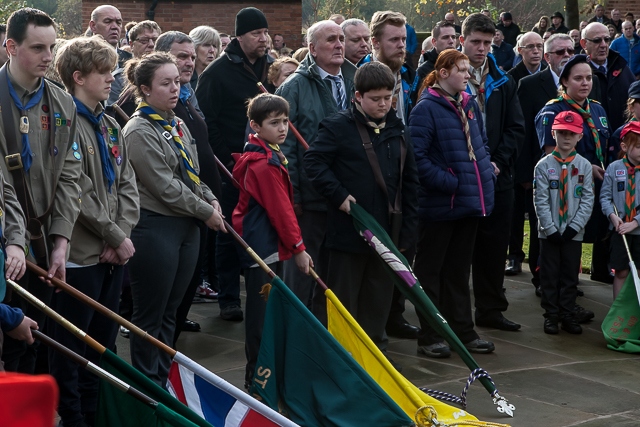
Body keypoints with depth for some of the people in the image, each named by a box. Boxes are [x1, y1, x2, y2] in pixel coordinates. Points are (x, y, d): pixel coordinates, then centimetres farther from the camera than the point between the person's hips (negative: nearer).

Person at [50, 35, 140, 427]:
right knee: (73, 343, 1)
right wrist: (117, 237, -11)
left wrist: (122, 235, -5)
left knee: (104, 340, 15)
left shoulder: (111, 126, 15)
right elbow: (78, 193, -17)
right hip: (81, 256, -8)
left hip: (114, 253, 8)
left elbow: (127, 186, 10)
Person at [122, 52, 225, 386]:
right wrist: (206, 211, -11)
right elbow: (164, 186, -18)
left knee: (170, 312, 14)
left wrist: (211, 199, 4)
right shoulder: (140, 131, -14)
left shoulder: (176, 125, 14)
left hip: (187, 227, 9)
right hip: (154, 229, -9)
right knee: (150, 316, 0)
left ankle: (162, 381, 22)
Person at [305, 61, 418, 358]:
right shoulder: (338, 127, -7)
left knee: (380, 296, 12)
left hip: (387, 230, 5)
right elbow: (313, 161, -11)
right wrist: (339, 195, -16)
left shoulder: (397, 130, 10)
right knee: (344, 298, 4)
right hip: (348, 230, -5)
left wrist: (408, 229, 9)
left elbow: (410, 182, 13)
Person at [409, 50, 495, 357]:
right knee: (430, 270, 4)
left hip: (469, 202, 7)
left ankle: (462, 331, 25)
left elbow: (481, 143, 22)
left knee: (459, 269, 16)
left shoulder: (470, 105, 9)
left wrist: (486, 168, 4)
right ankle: (429, 337, 10)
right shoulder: (426, 109, -13)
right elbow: (417, 157, -20)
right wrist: (449, 182, -21)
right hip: (439, 204, -7)